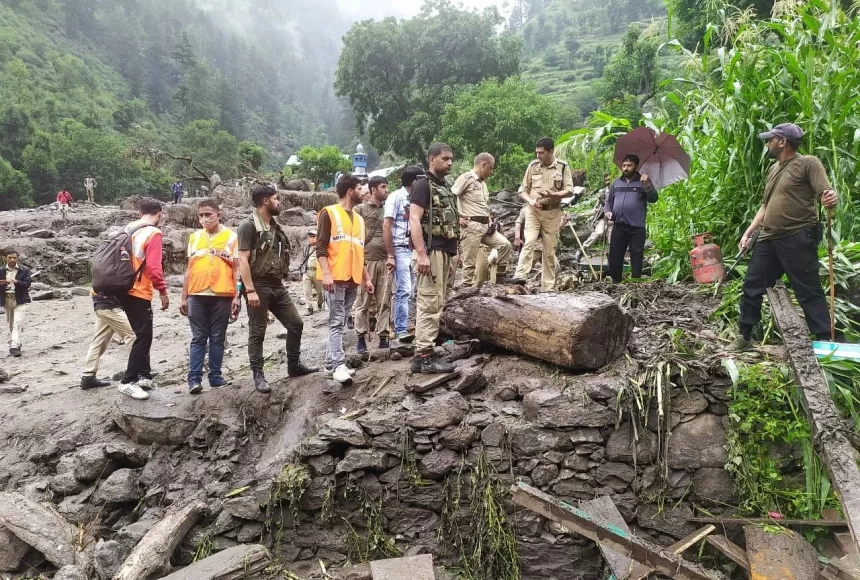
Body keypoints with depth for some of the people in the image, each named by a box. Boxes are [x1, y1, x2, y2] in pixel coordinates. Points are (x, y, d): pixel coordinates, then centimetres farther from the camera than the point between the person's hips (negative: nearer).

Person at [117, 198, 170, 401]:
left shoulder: (128, 229, 11)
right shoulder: (153, 233, -13)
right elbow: (153, 267, -21)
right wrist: (163, 291, -13)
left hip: (126, 290, 9)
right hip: (139, 292, -9)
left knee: (142, 335, 17)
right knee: (143, 337, -4)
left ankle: (143, 375, 22)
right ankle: (128, 382, -4)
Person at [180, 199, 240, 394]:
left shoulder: (231, 237, 2)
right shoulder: (194, 237, 11)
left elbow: (236, 268, 1)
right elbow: (189, 268, 13)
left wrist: (236, 295, -6)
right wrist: (184, 297, 11)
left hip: (222, 295, -2)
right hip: (197, 295, 2)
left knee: (217, 338, 6)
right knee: (198, 339, 3)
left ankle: (215, 376, 13)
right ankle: (194, 378, 3)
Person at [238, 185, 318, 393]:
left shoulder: (274, 226, 15)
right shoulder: (248, 225, -10)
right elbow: (242, 260, -16)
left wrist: (281, 278, 17)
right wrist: (250, 290, -22)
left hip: (277, 286, 8)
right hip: (259, 286, -8)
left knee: (295, 324, 9)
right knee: (257, 332, 1)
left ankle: (294, 366, 23)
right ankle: (258, 375, 10)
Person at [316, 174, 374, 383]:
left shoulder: (359, 219, 22)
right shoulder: (329, 213, 0)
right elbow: (321, 246, -7)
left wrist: (366, 278, 19)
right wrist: (326, 273, -18)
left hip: (353, 279, 7)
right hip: (335, 277, -7)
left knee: (341, 322, 7)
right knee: (337, 322, -10)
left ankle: (331, 364, 11)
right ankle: (339, 365, -14)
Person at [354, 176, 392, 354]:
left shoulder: (388, 209, 16)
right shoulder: (360, 209, 3)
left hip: (385, 261, 4)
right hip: (366, 261, -4)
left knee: (384, 302, 4)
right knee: (364, 302, 0)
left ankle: (383, 338, 9)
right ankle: (361, 339, 7)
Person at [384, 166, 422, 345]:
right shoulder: (395, 197, -4)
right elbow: (386, 227, -9)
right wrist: (390, 256, -14)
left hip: (416, 250, 7)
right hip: (401, 250, -7)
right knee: (404, 291, -11)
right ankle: (401, 330, -6)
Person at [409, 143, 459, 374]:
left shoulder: (446, 188, 21)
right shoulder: (423, 185, -5)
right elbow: (414, 220, -15)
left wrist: (452, 256, 21)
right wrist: (422, 254, -23)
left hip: (445, 252, 9)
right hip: (432, 251, -9)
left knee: (437, 305, 9)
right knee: (429, 304, -10)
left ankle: (423, 352, 14)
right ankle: (424, 355, -7)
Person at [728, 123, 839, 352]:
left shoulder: (808, 163, -5)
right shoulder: (773, 169, 19)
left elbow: (826, 193, -16)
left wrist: (831, 198, -40)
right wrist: (748, 233, 18)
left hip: (798, 239, -8)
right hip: (768, 239, 8)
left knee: (809, 292, -4)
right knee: (752, 285, 9)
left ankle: (825, 340, 4)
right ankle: (745, 336, 19)